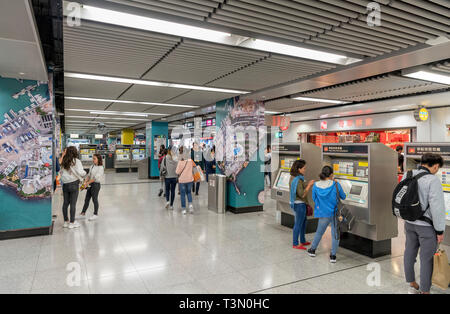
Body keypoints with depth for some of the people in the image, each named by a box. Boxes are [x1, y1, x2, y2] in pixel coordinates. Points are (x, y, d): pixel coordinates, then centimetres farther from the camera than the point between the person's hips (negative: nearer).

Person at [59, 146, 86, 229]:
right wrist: (84, 173, 6)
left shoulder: (64, 161, 5)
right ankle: (72, 223, 8)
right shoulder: (76, 161, -10)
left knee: (65, 203, 13)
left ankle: (66, 221, 23)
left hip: (65, 184, 5)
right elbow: (80, 172, -16)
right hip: (74, 184, -5)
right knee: (73, 204, 1)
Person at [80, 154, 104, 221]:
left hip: (96, 184, -7)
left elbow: (95, 178, -18)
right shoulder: (92, 166, 9)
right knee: (87, 199, 13)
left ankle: (95, 214, 13)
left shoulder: (101, 168, -14)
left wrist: (87, 183, -17)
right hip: (90, 184, 7)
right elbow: (89, 176, 10)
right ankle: (83, 213, 24)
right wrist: (85, 182, -5)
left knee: (95, 199, 1)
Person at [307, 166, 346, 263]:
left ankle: (312, 250, 34)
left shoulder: (316, 186, -9)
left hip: (324, 213, 2)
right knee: (335, 234, 12)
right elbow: (343, 197, 1)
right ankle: (333, 256, 16)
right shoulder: (336, 185, -14)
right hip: (335, 213, -2)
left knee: (319, 232, 21)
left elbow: (314, 199, 3)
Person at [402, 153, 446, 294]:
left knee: (410, 251, 18)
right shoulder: (433, 180, -20)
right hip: (427, 226, -6)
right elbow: (437, 207, -21)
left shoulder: (407, 176, -1)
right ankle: (424, 290, 21)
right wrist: (440, 230, -11)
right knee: (426, 258, 8)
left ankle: (412, 284, 35)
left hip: (409, 223, 7)